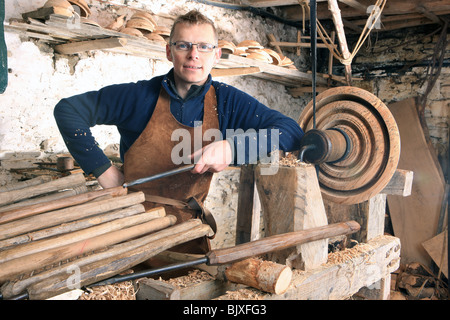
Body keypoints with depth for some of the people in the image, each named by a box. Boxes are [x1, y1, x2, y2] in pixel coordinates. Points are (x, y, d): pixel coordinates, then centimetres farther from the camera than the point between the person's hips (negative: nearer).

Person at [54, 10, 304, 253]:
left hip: (187, 226, 1)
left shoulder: (227, 101, 0)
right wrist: (103, 169, -7)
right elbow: (67, 109, 1)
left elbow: (293, 132, -7)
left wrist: (232, 148, -22)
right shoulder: (139, 96, -3)